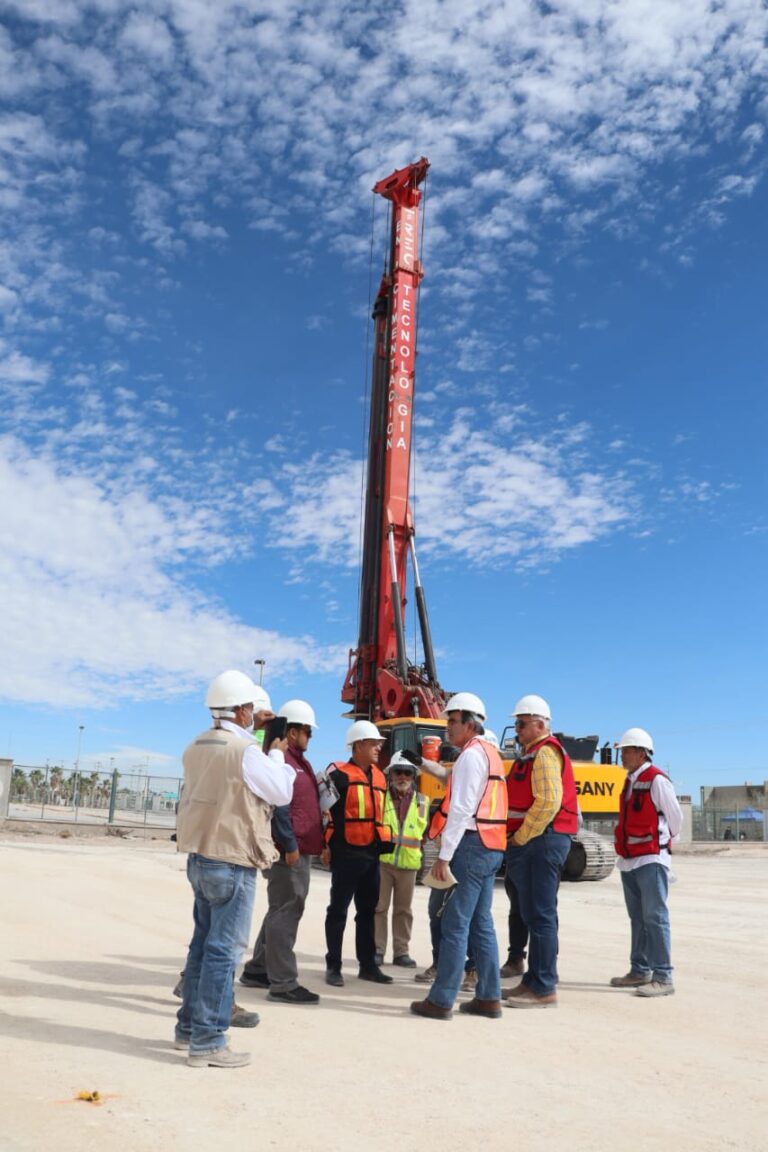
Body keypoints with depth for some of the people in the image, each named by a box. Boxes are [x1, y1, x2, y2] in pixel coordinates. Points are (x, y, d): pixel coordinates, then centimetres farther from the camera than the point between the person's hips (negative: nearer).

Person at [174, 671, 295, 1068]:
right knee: (223, 951, -1)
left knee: (203, 942, 19)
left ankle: (189, 1026, 29)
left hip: (200, 857, 9)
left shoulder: (197, 747, 6)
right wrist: (276, 752, 7)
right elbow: (282, 793, -7)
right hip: (232, 863, -8)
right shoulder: (246, 751, -18)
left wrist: (249, 733, 21)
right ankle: (207, 1042, 5)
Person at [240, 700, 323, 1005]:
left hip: (301, 847, 11)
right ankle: (283, 983, 1)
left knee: (281, 911, 18)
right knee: (286, 913, -5)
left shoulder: (298, 760, 18)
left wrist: (307, 844, 18)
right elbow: (278, 807, -21)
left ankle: (257, 970, 28)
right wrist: (290, 845, -22)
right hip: (290, 850, -11)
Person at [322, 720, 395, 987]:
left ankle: (368, 965, 23)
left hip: (371, 853, 8)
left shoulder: (379, 777, 15)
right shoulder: (339, 774, -9)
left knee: (367, 910, 14)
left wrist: (384, 841, 21)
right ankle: (333, 966, 10)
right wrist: (327, 845, -14)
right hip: (347, 853, -8)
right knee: (339, 909, 1)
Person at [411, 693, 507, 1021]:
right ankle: (489, 998, 18)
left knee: (455, 924, -5)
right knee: (481, 924, 13)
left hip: (472, 845, -10)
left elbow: (461, 809, -18)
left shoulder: (471, 754, -11)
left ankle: (441, 1000, 0)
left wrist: (445, 855, -18)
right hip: (491, 848, 10)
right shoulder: (490, 753, 18)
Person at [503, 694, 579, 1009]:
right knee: (534, 915, 15)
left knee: (541, 916, -6)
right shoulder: (531, 754, 20)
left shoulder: (545, 753, -12)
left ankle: (544, 990, -1)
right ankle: (534, 981, 24)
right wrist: (517, 839, 12)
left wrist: (520, 838, -16)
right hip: (532, 844, 11)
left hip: (541, 841, -11)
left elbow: (549, 803, -23)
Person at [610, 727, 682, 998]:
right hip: (628, 859, 9)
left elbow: (675, 817, -6)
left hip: (651, 859, -8)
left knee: (655, 917, -7)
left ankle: (663, 978, -2)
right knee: (637, 919, 14)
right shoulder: (630, 781, 14)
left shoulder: (657, 780, -12)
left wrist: (666, 840, 8)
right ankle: (639, 971, 23)